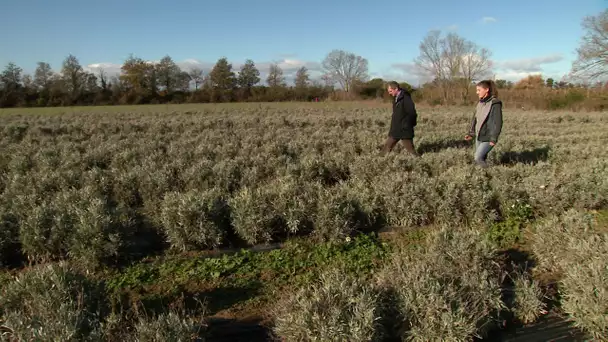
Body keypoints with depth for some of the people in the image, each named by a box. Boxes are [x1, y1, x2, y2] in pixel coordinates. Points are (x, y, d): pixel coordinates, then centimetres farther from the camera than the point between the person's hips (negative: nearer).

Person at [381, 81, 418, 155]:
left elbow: (412, 114, -21)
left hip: (404, 131, -9)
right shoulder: (396, 98, 12)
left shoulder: (406, 98, -16)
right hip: (395, 130, 9)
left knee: (411, 150, -3)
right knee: (386, 149, 10)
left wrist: (404, 125, -20)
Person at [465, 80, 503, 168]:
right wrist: (471, 133, 9)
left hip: (488, 138, -7)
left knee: (478, 158, -12)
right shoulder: (480, 102, 7)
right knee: (481, 158, 12)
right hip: (479, 136, 7)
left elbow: (498, 122, -17)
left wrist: (494, 139, -19)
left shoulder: (495, 103, -15)